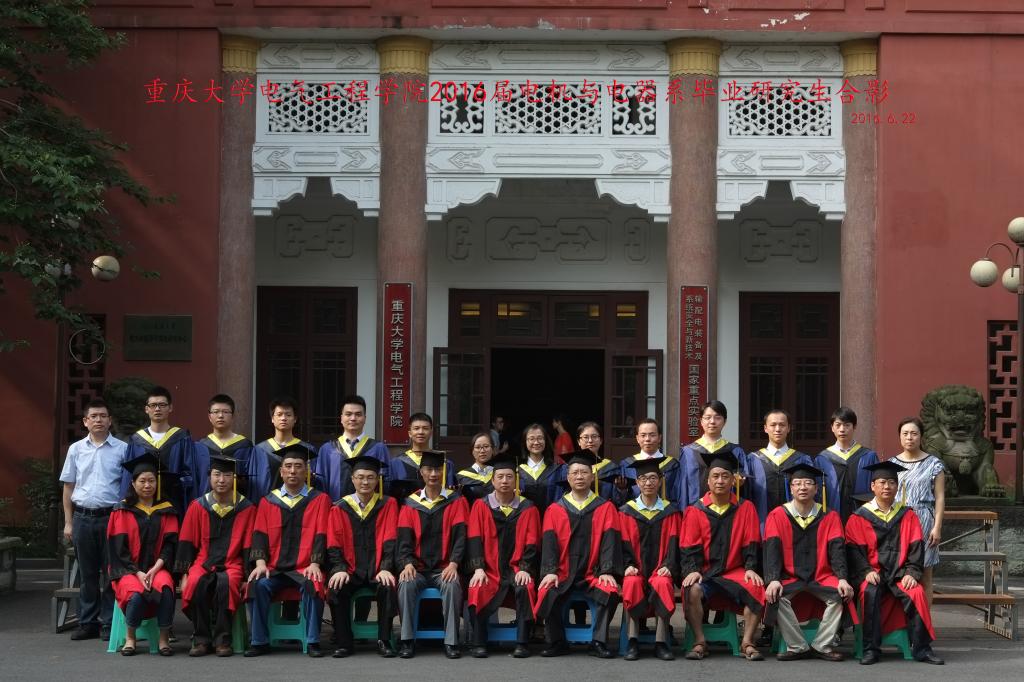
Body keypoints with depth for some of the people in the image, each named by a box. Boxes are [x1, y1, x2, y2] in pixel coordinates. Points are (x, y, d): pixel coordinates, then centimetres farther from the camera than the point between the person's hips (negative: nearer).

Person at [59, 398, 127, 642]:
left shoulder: (122, 449, 1)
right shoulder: (76, 449, 9)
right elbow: (68, 487, 12)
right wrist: (68, 522, 7)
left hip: (111, 516, -2)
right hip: (83, 517, 2)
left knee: (111, 573, 0)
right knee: (87, 573, 9)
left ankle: (109, 623, 6)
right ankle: (87, 623, 15)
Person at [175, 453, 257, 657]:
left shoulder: (246, 509, 5)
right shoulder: (198, 507, 8)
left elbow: (249, 547, 5)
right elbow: (186, 543, 8)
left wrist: (248, 577, -4)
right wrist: (184, 574, -3)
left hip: (232, 564, -1)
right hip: (203, 562, 1)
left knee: (225, 582, -36)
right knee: (196, 583, -33)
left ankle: (222, 639, -25)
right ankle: (202, 639, -21)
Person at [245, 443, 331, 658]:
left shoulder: (319, 500, 8)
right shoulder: (268, 501, 14)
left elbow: (321, 534, -1)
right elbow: (260, 534, 5)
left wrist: (314, 563, -15)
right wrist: (260, 562, -12)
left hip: (304, 568, -2)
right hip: (274, 568, 2)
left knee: (312, 586, -33)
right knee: (259, 585, -28)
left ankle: (313, 642, -24)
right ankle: (259, 642, -19)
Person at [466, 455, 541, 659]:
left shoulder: (528, 509, 7)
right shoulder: (481, 506, 8)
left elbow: (532, 543, 2)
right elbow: (475, 540, 0)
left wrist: (524, 569, -14)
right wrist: (478, 568, -14)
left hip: (516, 570, 0)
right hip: (490, 571, 0)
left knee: (525, 588, -33)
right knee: (477, 591, -31)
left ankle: (522, 643, -28)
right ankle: (479, 644, -22)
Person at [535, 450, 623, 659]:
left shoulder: (606, 508, 9)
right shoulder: (555, 510, 12)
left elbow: (610, 540, -1)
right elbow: (549, 542, 1)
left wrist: (607, 571, -15)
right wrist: (550, 571, -14)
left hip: (593, 574, -1)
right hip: (563, 573, 1)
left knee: (610, 592, -31)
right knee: (547, 593, -29)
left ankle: (599, 642, -17)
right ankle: (556, 642, -10)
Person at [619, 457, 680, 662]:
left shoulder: (670, 512, 12)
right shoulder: (626, 512, 11)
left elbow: (673, 544, 4)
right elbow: (624, 544, 5)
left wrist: (668, 566, -12)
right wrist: (628, 565, -12)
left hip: (660, 570, 0)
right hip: (636, 570, 0)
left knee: (663, 584, -35)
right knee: (632, 584, -35)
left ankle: (661, 642, -30)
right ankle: (632, 642, -32)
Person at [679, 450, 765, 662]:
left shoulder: (745, 509, 8)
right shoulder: (696, 511, 4)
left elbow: (751, 545, 5)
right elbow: (689, 548, 0)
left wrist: (750, 568, -11)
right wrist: (692, 570, -17)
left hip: (735, 572, 1)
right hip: (705, 573, -1)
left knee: (757, 590, -29)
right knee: (693, 590, -34)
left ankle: (747, 642, -18)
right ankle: (699, 642, -21)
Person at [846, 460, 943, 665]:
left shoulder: (907, 516, 13)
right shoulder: (859, 517, 8)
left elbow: (916, 547, 5)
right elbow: (854, 550, 1)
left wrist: (911, 572, -11)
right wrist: (866, 571, -16)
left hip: (900, 572, 2)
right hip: (873, 572, -1)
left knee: (916, 593, -28)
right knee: (870, 592, -34)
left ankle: (921, 648, -19)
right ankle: (871, 648, -28)